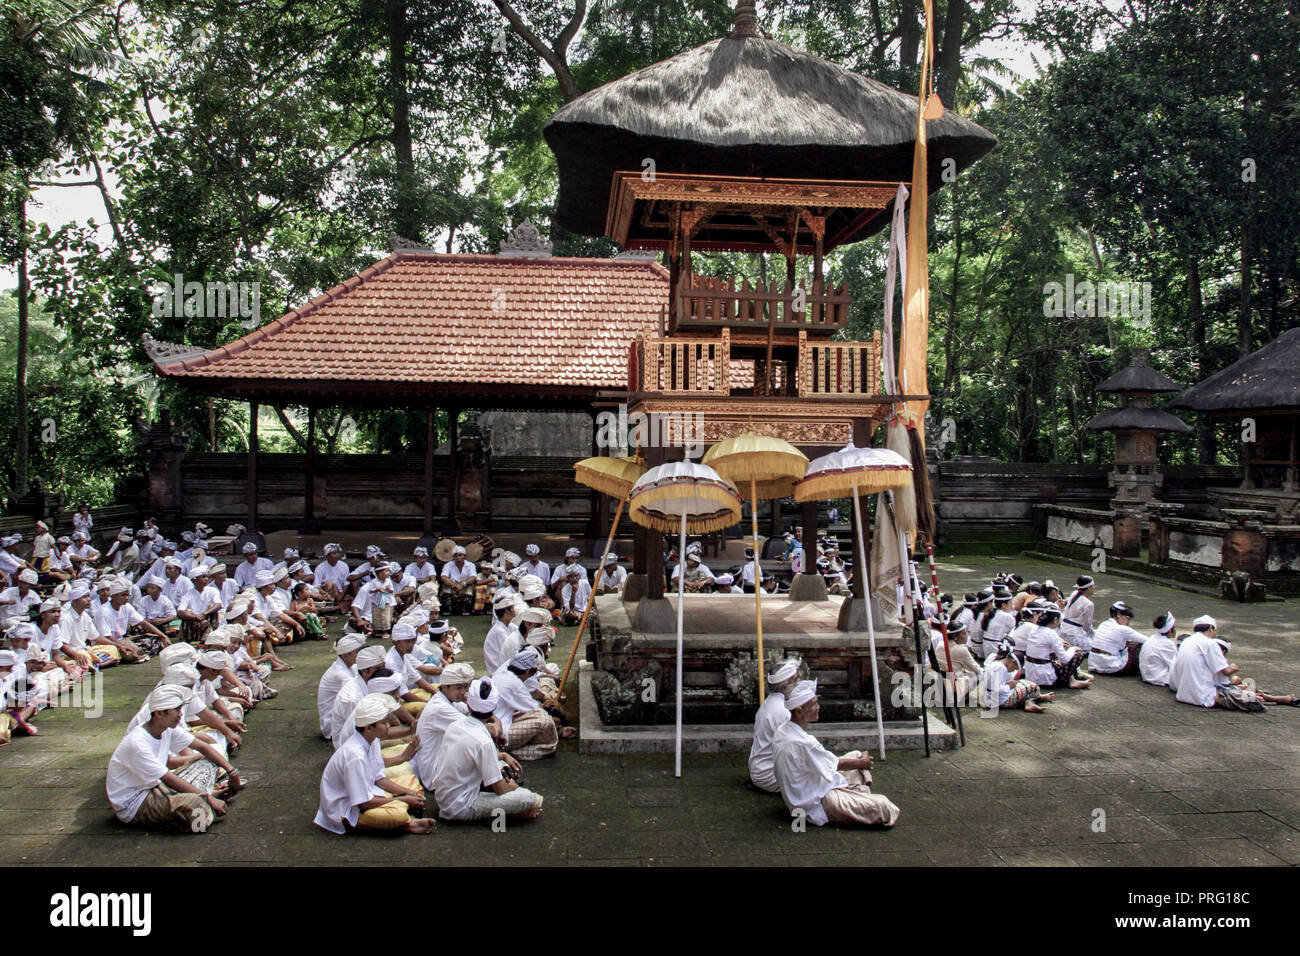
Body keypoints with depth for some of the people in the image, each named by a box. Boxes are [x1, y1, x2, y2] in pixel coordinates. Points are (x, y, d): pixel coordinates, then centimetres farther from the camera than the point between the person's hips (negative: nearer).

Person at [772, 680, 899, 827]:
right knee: (888, 809, -19)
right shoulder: (803, 743, -30)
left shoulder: (781, 731, 0)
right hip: (817, 803, -10)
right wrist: (861, 763, 5)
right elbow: (834, 764, -14)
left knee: (856, 755, 20)